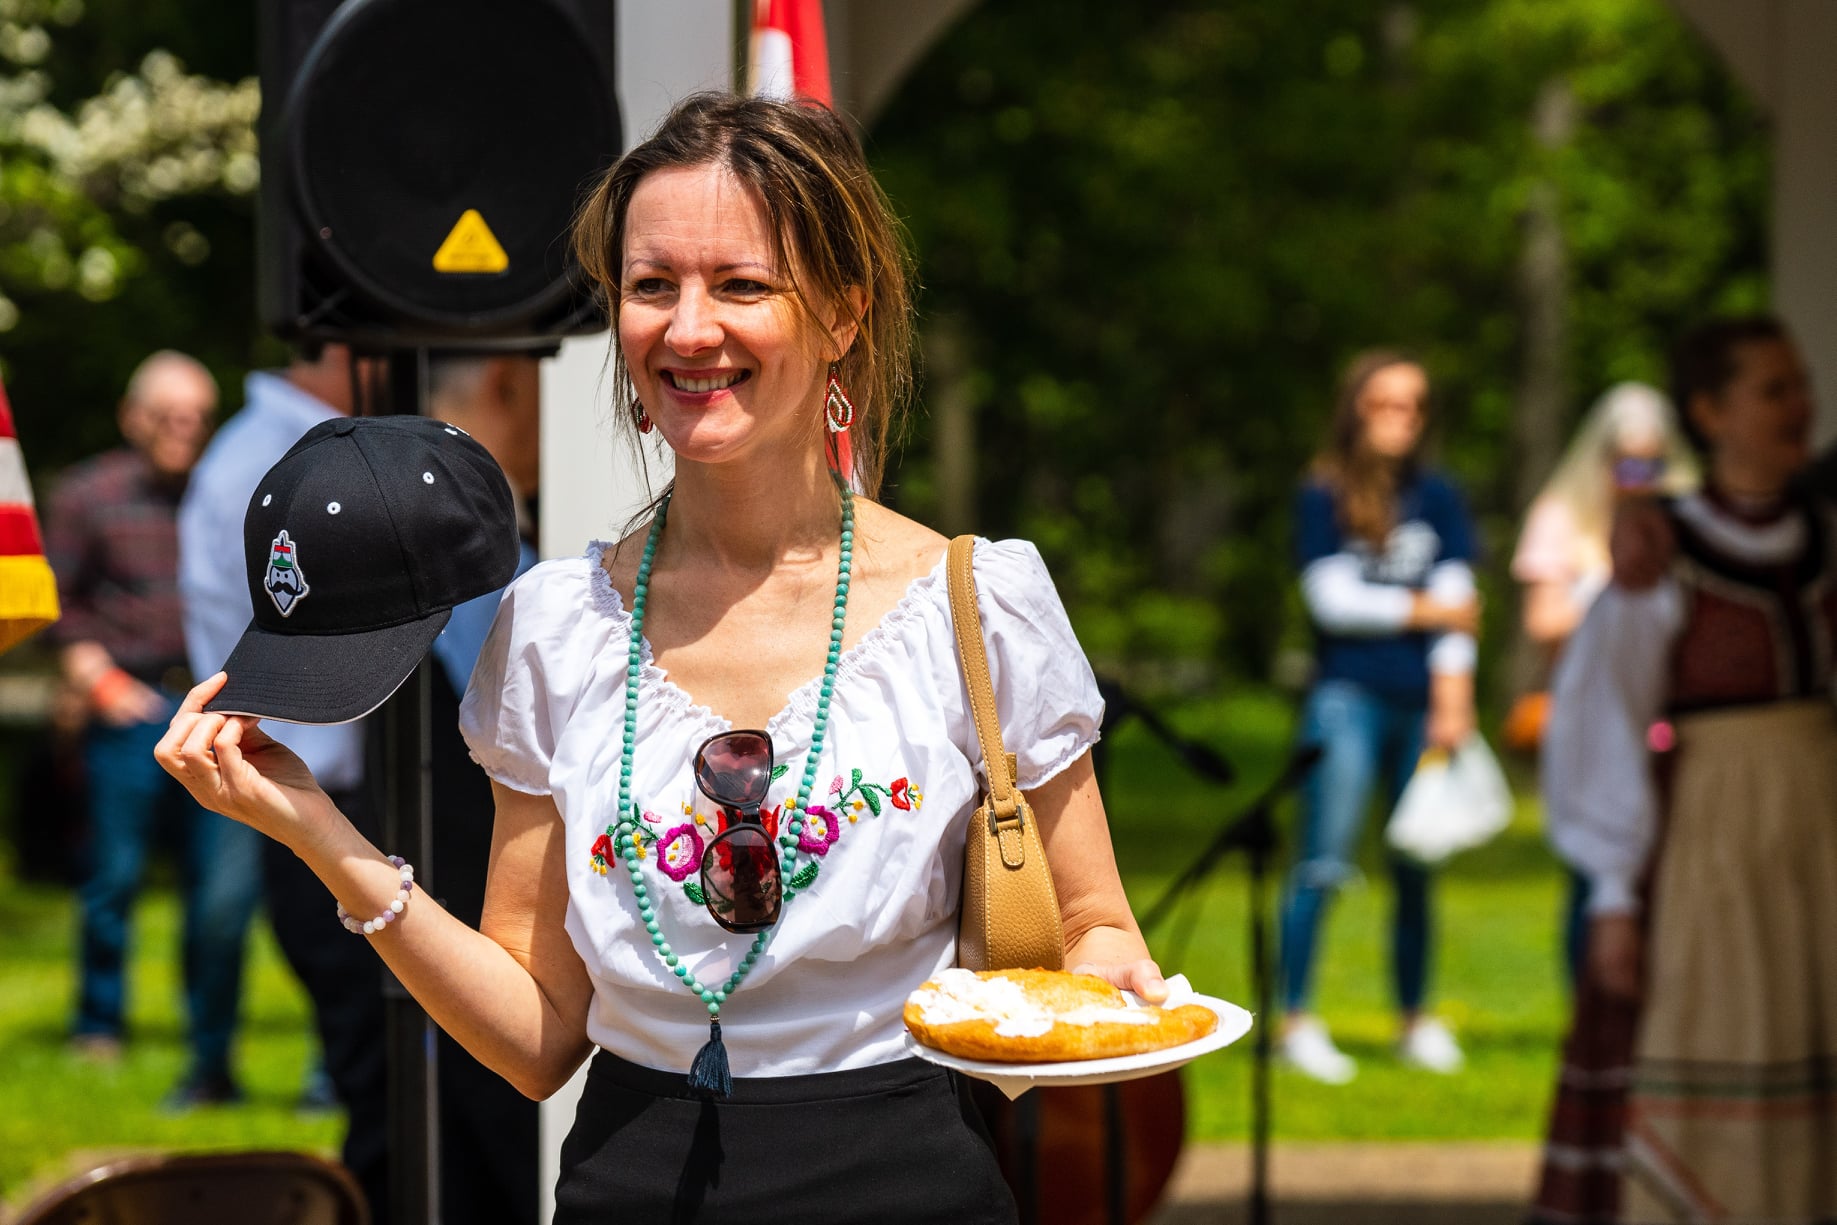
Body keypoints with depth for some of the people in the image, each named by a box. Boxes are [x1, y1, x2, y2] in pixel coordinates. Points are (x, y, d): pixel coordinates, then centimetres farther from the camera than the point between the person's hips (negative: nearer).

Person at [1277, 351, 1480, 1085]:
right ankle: (1296, 1020, -8)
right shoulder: (1323, 498, 3)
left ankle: (1416, 1021, 17)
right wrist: (1430, 611, 1)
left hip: (1421, 701, 4)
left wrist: (1452, 704, -2)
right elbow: (1334, 598, -5)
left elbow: (1457, 602, 7)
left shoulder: (1437, 499, 13)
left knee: (1416, 870, 7)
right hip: (1348, 698, -3)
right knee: (1323, 864, -10)